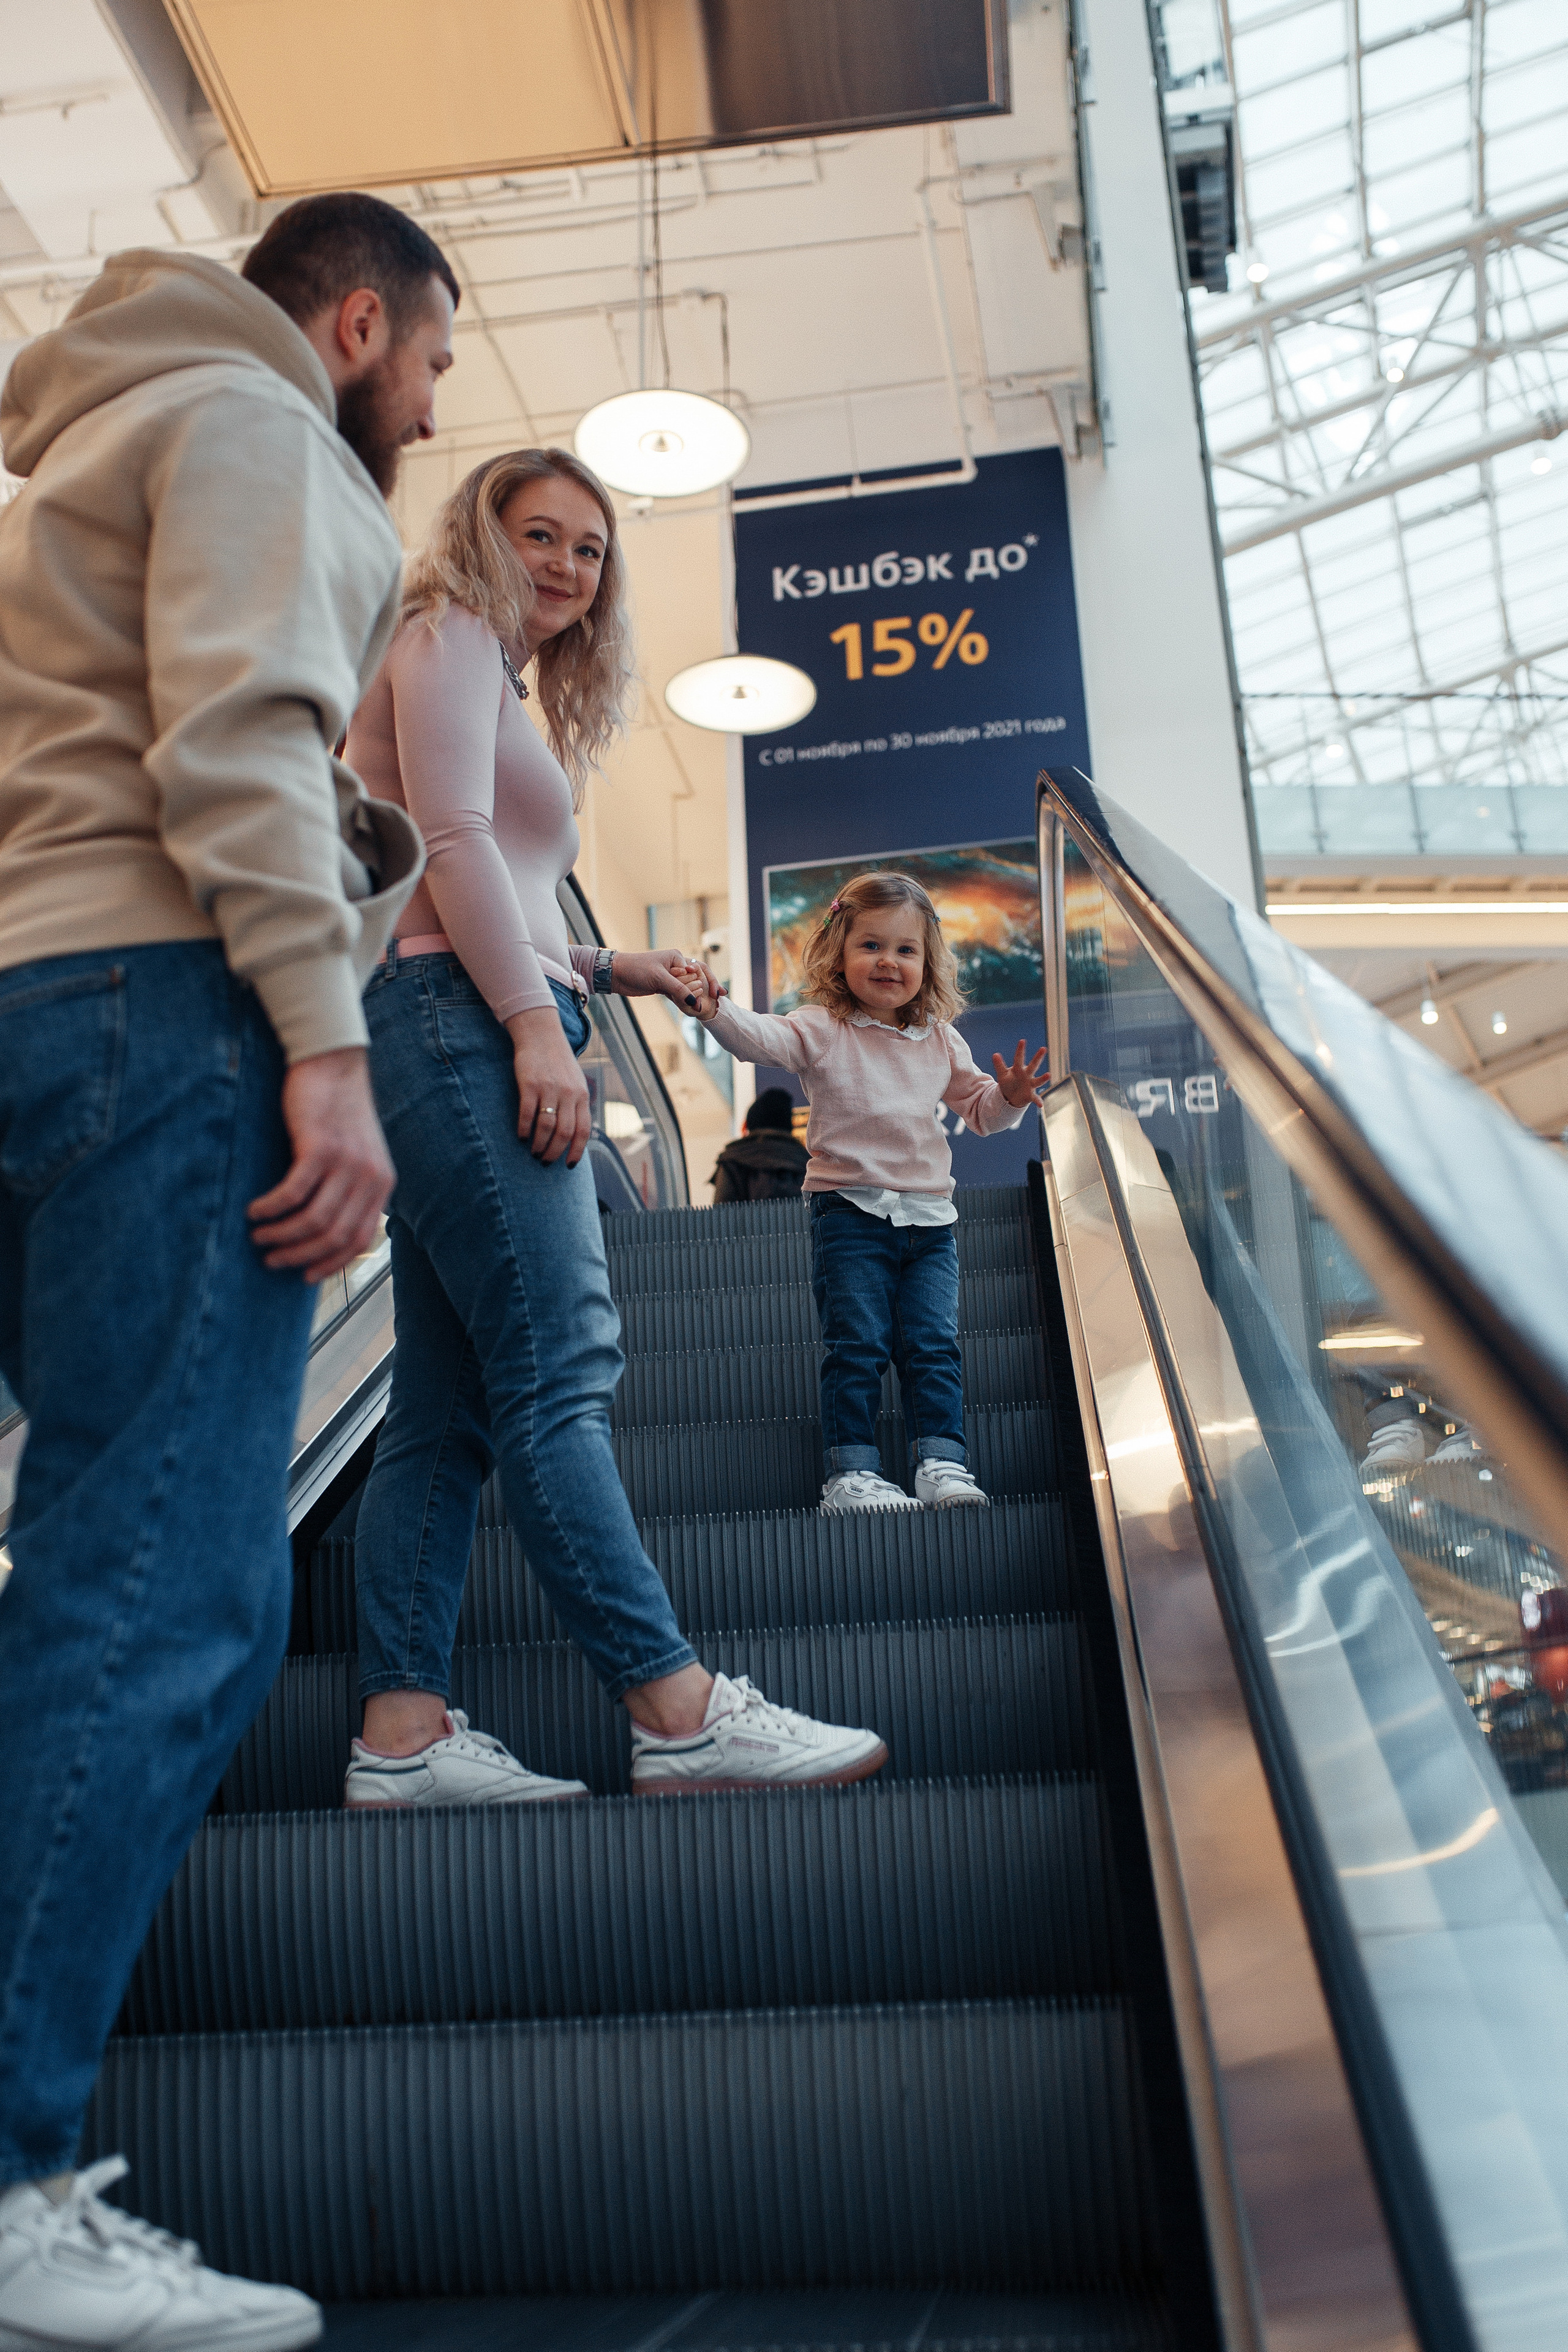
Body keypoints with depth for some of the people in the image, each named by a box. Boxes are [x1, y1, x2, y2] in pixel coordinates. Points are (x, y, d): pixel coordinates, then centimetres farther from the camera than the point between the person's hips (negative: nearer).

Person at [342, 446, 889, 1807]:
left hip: (476, 1041, 10)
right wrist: (536, 1022, -18)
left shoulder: (504, 680, 31)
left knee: (448, 1408, 3)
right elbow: (451, 834, -11)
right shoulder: (452, 636, 4)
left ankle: (403, 1734, 3)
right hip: (461, 1026, -10)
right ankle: (683, 1716, -17)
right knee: (558, 1376, -15)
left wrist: (611, 971, 16)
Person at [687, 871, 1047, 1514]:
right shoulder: (822, 1030, -3)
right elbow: (761, 1037, -21)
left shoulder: (940, 1041, 12)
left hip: (929, 1218, 4)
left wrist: (1008, 1098, 1)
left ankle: (941, 1463, 6)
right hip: (850, 1212, -4)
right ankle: (851, 1472, 0)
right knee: (857, 1346, -5)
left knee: (933, 1346, 1)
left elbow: (977, 1108, 23)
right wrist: (716, 1012, -42)